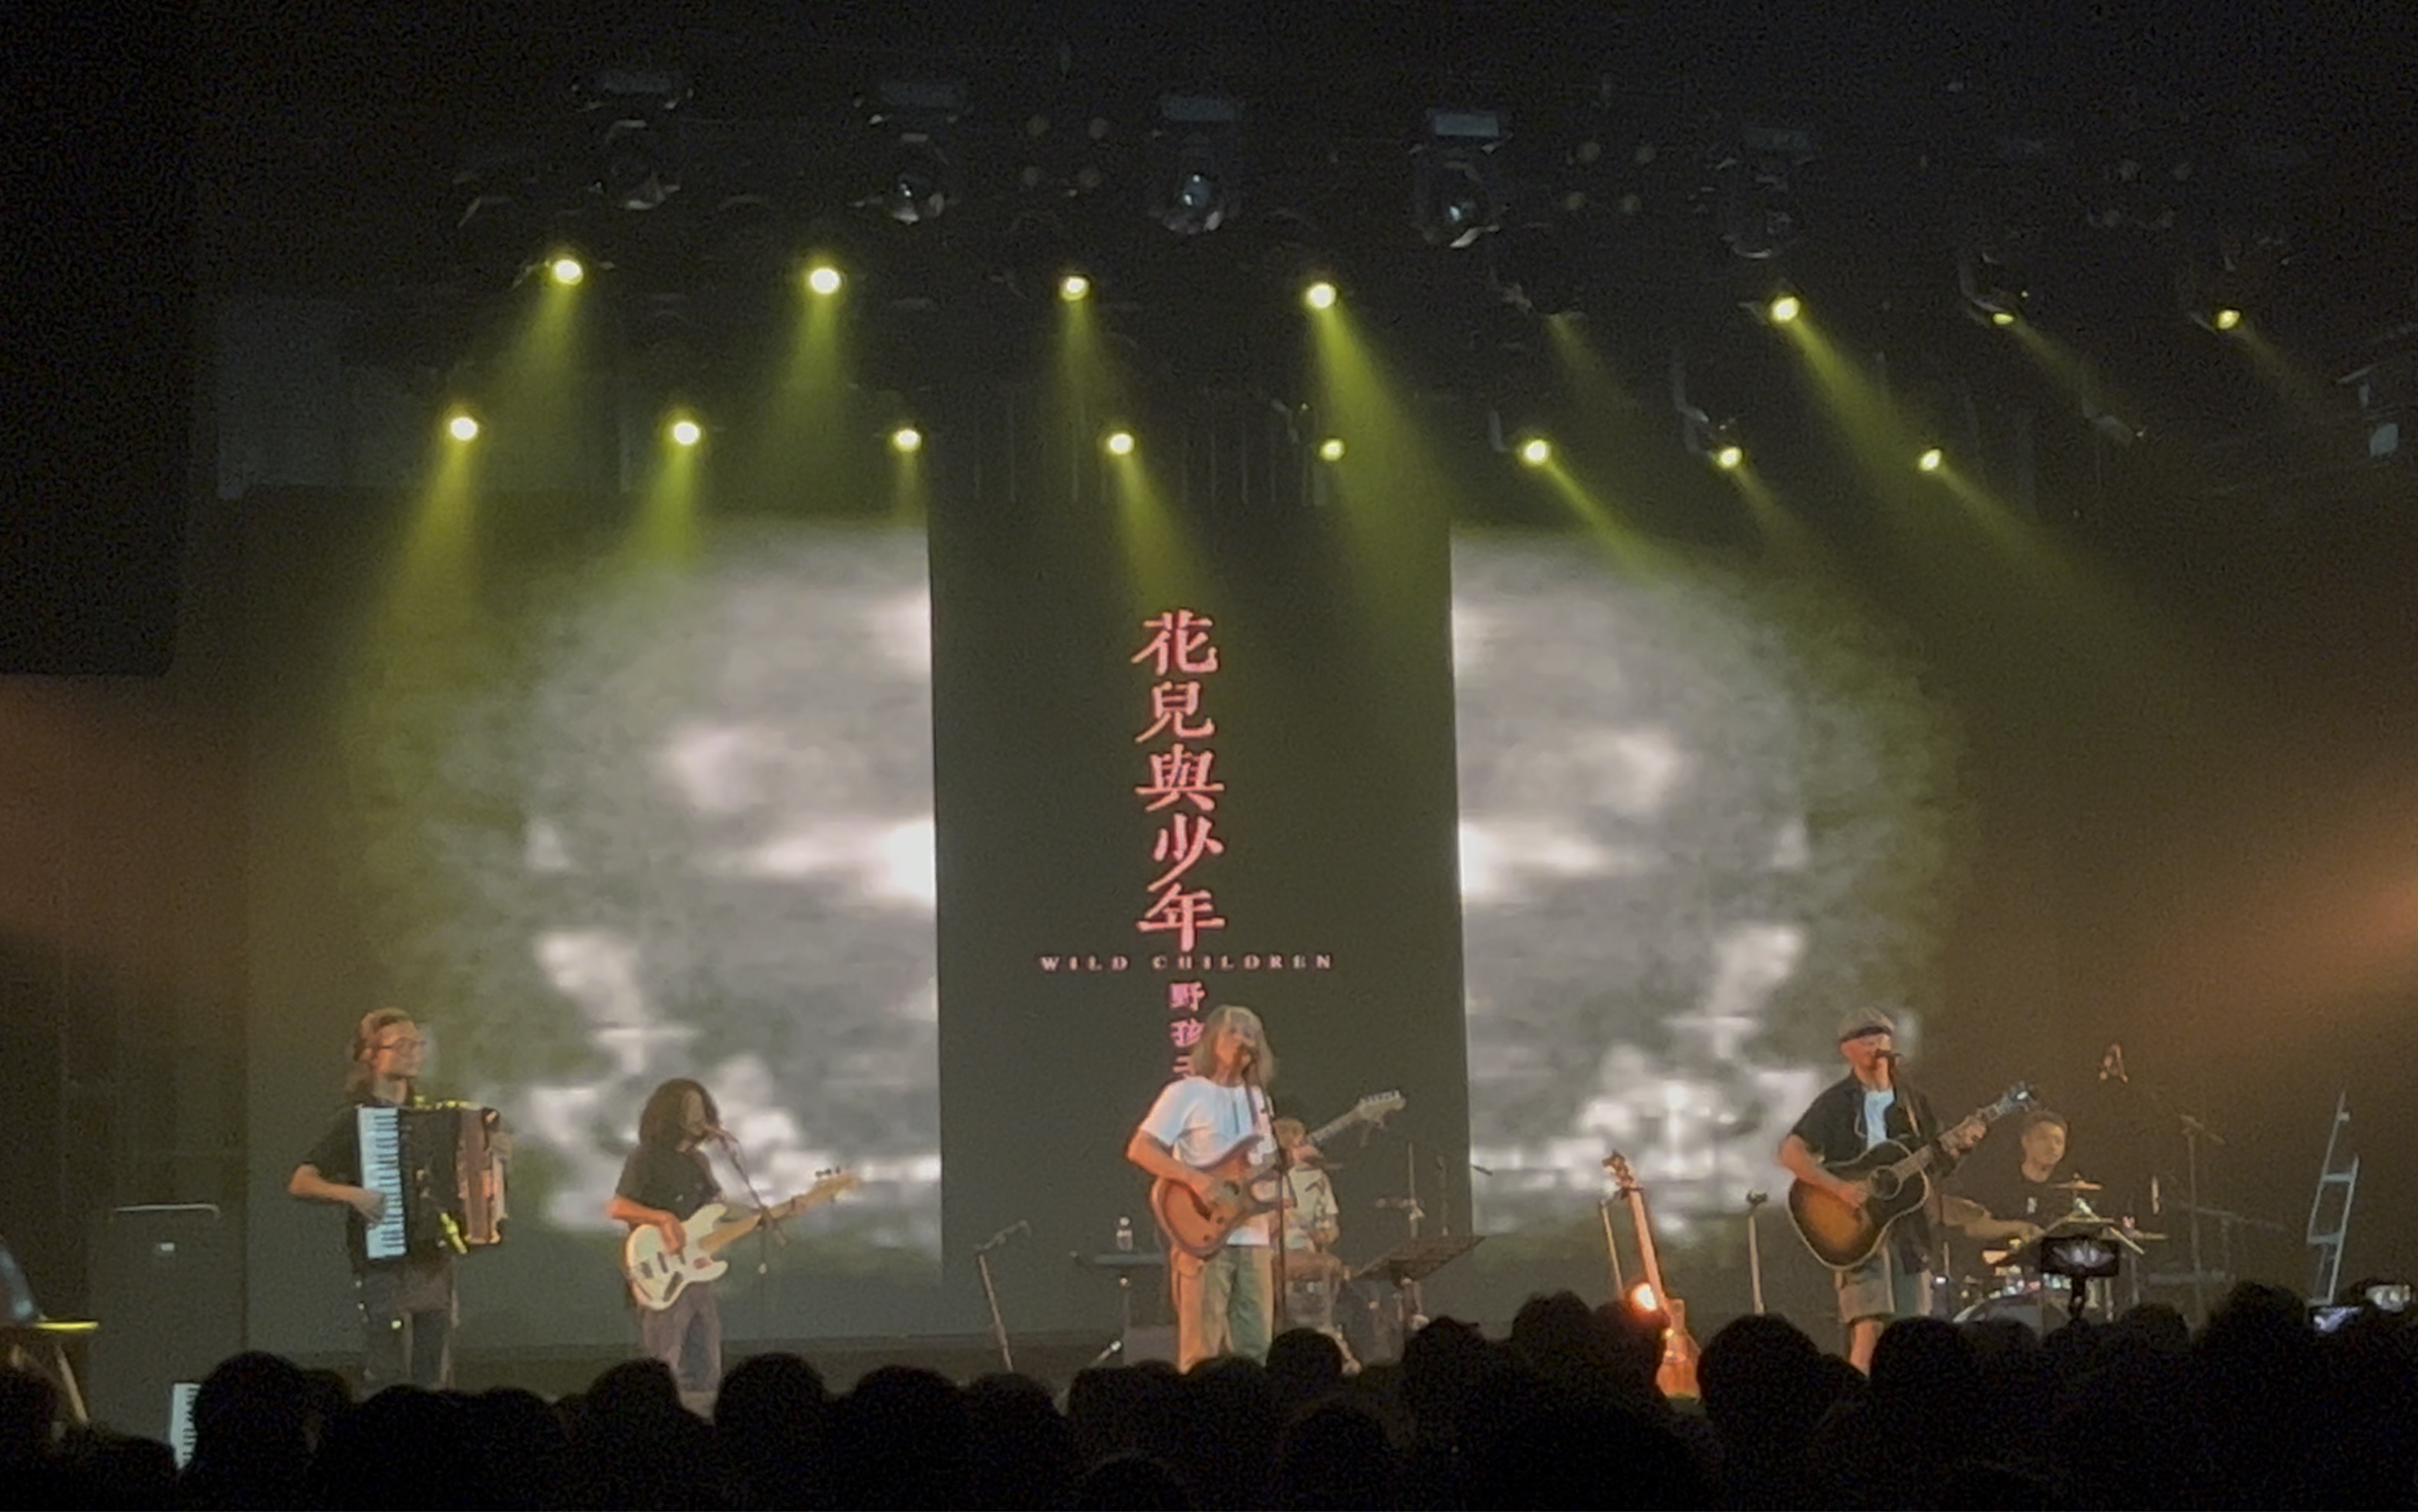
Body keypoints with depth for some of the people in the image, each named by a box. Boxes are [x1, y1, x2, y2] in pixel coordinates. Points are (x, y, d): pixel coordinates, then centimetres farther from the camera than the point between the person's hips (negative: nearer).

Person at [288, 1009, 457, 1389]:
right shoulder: (356, 1121, -5)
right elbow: (300, 1183, -12)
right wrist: (351, 1194, -26)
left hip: (434, 1268, 6)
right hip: (384, 1269, -6)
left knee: (435, 1382, 6)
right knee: (388, 1382, -9)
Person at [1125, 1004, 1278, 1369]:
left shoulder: (1257, 1099, 19)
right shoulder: (1186, 1094, -3)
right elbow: (1139, 1149, -11)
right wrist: (1195, 1178, -21)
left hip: (1253, 1240, 7)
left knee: (1254, 1350, 4)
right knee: (1202, 1352, -9)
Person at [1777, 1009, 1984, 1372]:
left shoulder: (1912, 1104, 14)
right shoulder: (1836, 1102, -2)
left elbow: (1934, 1165, 17)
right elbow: (1791, 1152, -10)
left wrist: (1959, 1143, -4)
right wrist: (1839, 1188, -21)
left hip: (1906, 1229, 5)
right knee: (1870, 1329, -19)